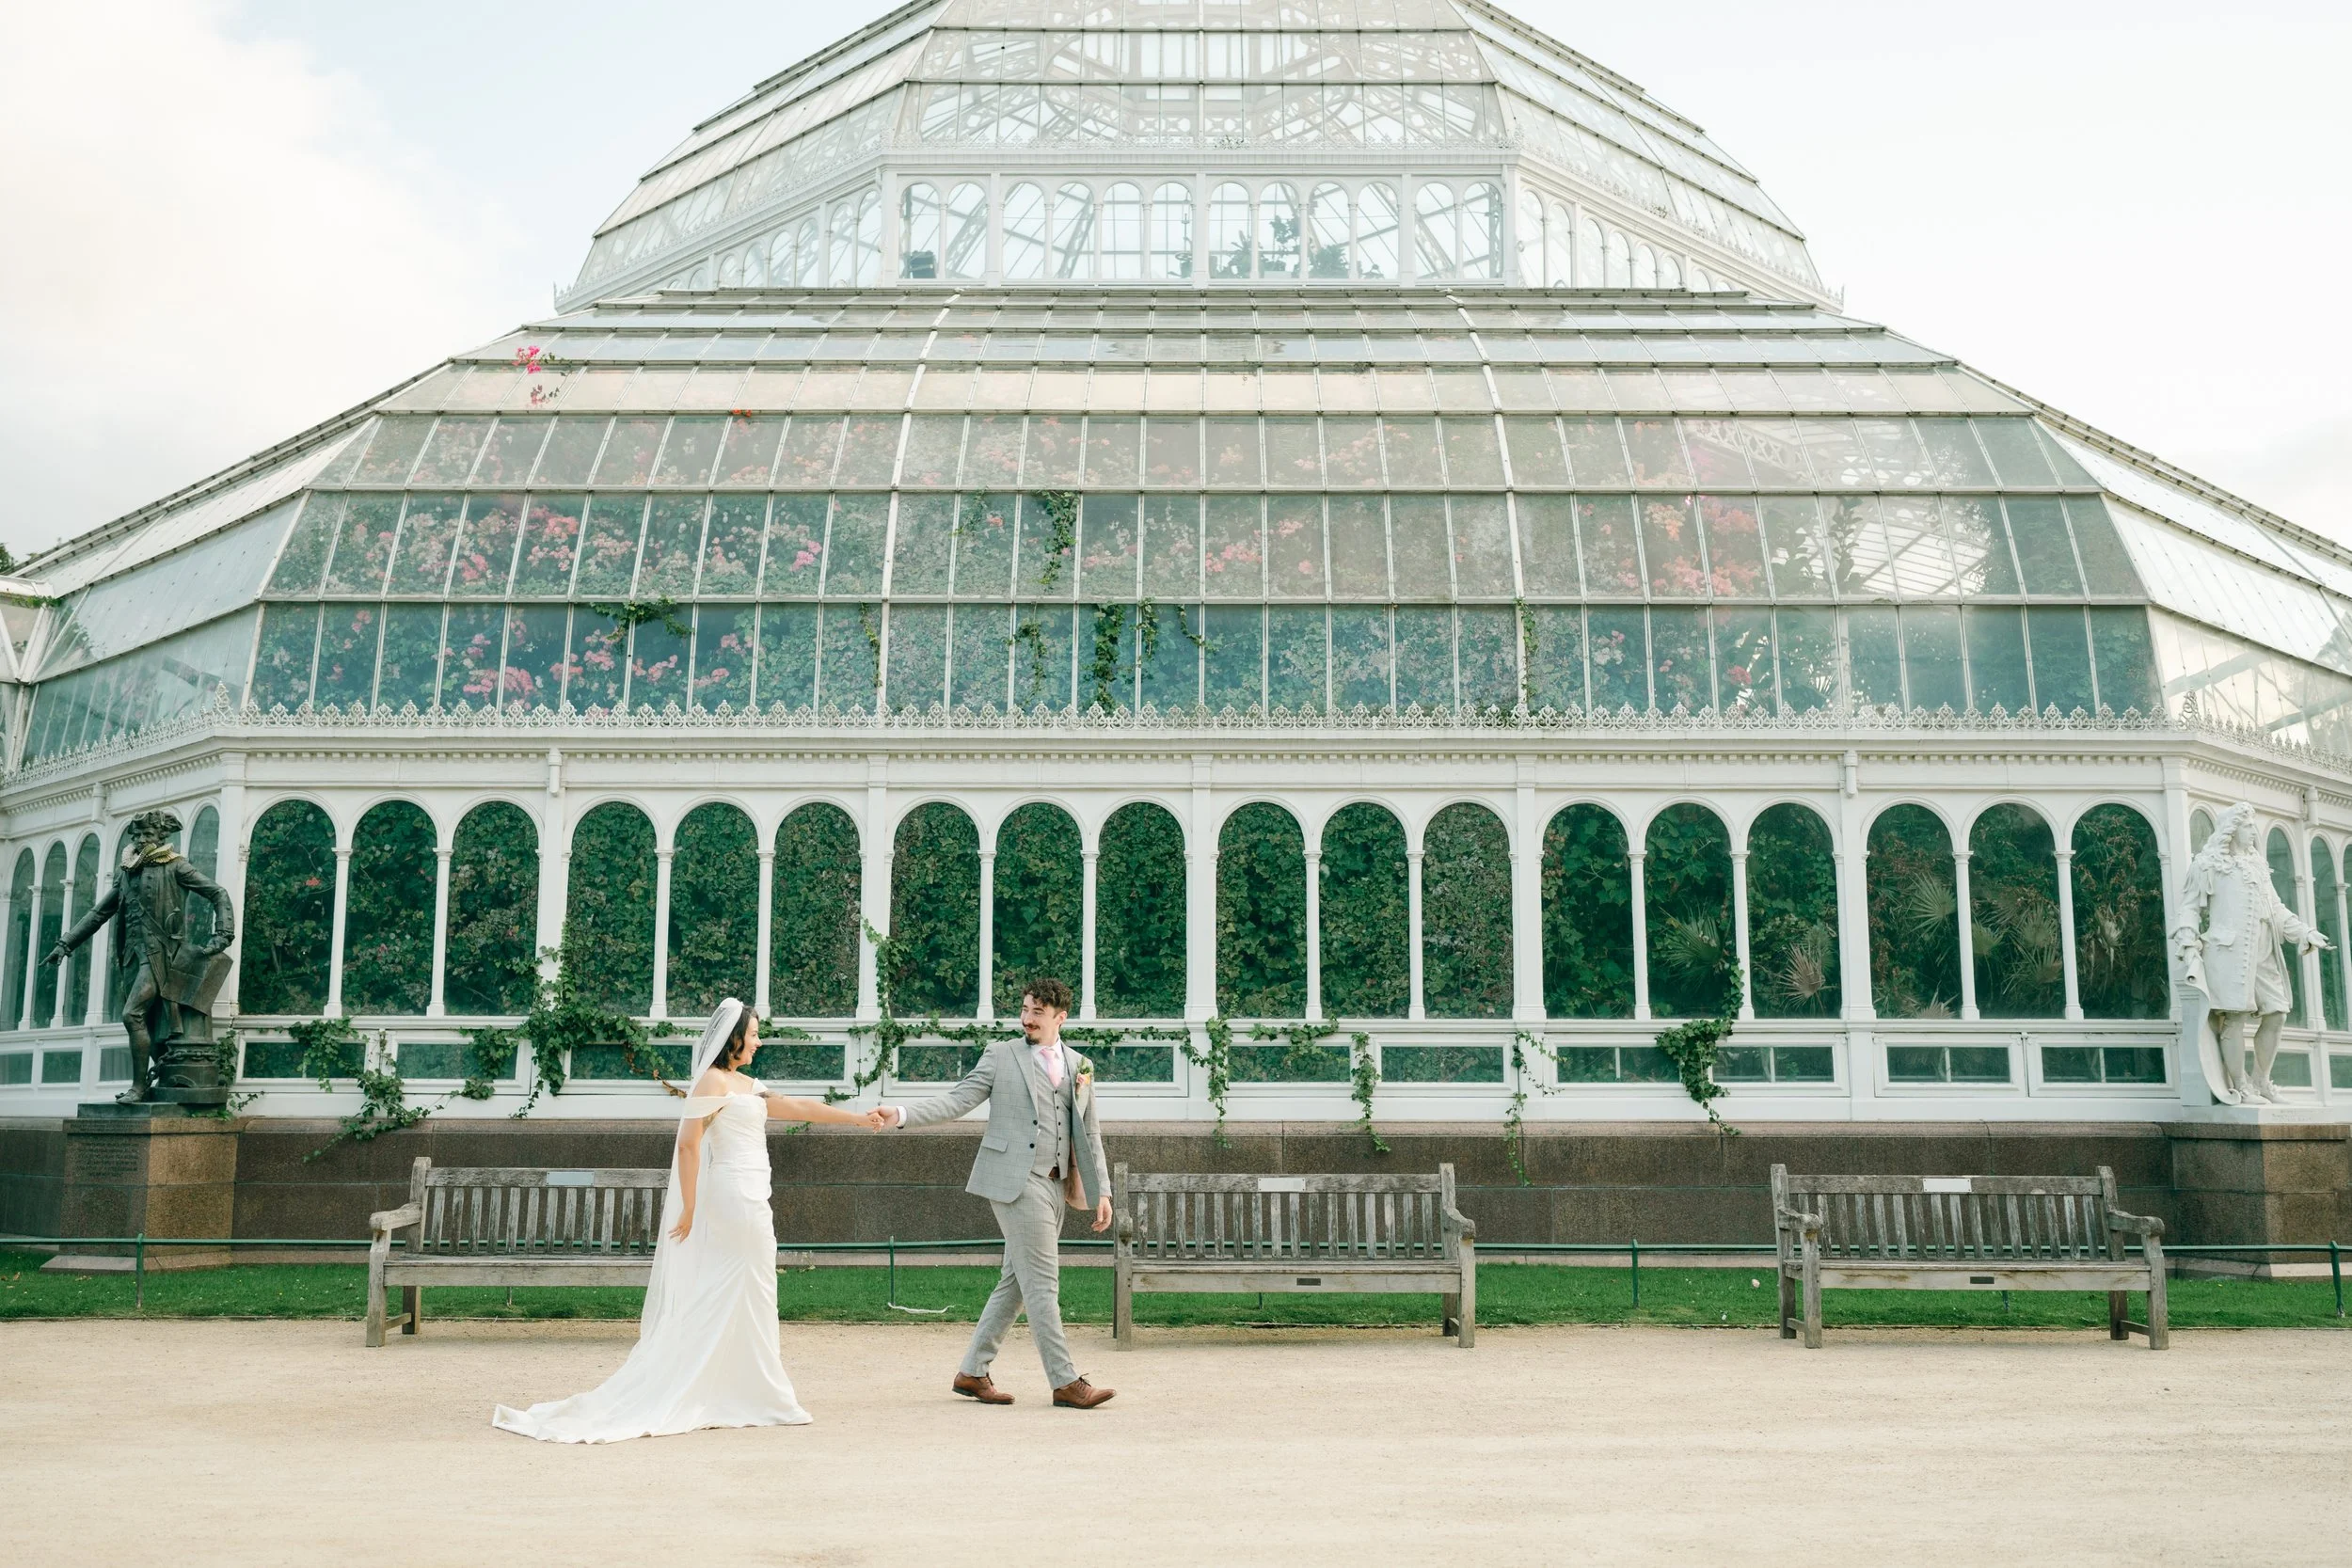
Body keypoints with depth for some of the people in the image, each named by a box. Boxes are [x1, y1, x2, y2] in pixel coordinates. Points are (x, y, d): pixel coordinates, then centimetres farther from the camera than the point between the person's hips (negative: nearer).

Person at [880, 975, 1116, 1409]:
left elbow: (1089, 1133, 15)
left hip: (1056, 1185, 6)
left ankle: (972, 1372, 19)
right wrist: (903, 1114, -15)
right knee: (1042, 1283, -7)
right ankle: (1065, 1381, -2)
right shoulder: (1001, 1055, 3)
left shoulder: (1079, 1066, 15)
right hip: (1016, 1180, -6)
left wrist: (1101, 1190, 9)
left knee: (1016, 1283, 9)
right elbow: (956, 1101, -2)